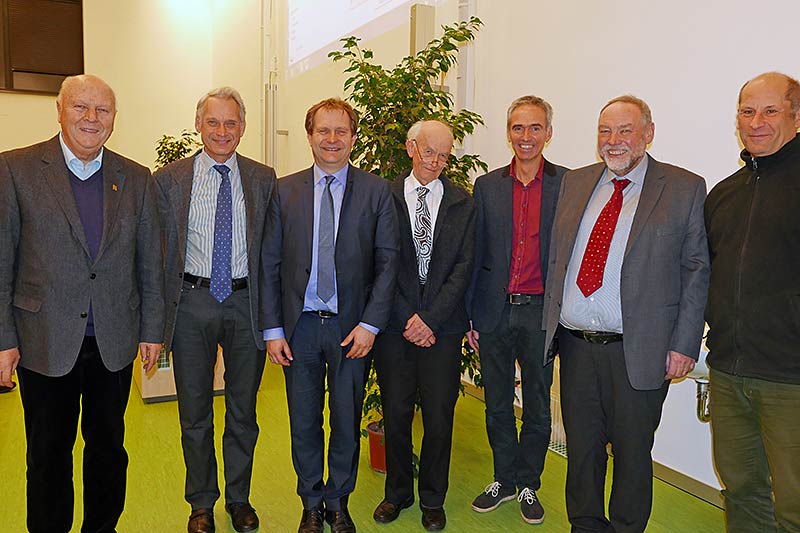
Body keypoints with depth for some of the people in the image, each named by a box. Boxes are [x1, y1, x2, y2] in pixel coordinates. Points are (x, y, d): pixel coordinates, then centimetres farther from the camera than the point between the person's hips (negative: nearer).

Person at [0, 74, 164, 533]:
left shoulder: (136, 178, 3)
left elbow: (150, 262, 6)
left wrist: (153, 330, 5)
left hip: (115, 342, 2)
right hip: (45, 341, -2)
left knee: (108, 446, 16)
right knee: (48, 453, 14)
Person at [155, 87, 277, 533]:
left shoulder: (264, 179, 2)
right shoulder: (169, 180, 0)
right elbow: (160, 250, 1)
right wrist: (159, 315, -3)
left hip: (245, 303, 1)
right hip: (192, 301, 0)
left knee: (243, 409, 13)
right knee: (195, 412, 12)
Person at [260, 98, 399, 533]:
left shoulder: (375, 191, 0)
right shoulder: (284, 191, 3)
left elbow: (388, 260, -3)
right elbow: (269, 264, 3)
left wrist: (370, 324, -10)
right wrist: (272, 329, -3)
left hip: (352, 327, -1)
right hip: (299, 326, 1)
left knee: (347, 421, 12)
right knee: (304, 423, 12)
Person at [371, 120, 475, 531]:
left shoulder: (462, 204, 5)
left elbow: (463, 266, -1)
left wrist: (429, 318, -10)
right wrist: (406, 320, -8)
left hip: (443, 326, 1)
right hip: (394, 323, 0)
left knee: (439, 416, 6)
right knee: (395, 413, 9)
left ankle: (433, 500, 26)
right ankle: (397, 492, 30)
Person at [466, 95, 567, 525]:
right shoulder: (487, 186, 5)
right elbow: (475, 255, 6)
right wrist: (469, 315, 4)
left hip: (540, 312, -2)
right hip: (495, 312, 2)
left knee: (537, 409, 12)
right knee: (497, 407, 14)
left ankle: (528, 485, 31)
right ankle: (503, 480, 33)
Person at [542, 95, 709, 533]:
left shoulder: (685, 188, -2)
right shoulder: (574, 183, 9)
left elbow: (696, 271, -3)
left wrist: (684, 345, -8)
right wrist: (549, 323, 7)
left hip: (638, 352, -3)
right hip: (575, 345, 4)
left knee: (632, 453, 12)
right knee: (581, 449, 16)